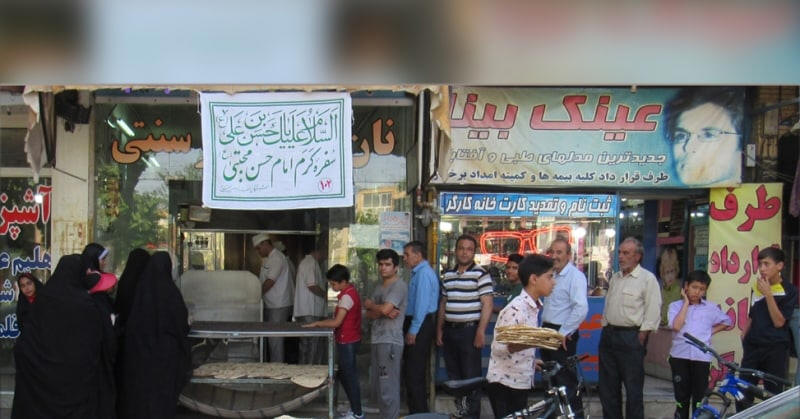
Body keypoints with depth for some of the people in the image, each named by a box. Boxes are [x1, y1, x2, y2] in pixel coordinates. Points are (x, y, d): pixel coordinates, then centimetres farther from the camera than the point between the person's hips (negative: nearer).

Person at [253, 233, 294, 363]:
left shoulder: (277, 258, -16)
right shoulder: (268, 259, 16)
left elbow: (270, 282, -21)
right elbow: (262, 280, 20)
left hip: (278, 306, -10)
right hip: (270, 305, 10)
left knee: (275, 339, -6)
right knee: (271, 338, 12)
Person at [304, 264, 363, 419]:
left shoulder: (347, 296, -20)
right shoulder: (349, 292, 10)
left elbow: (337, 322, -24)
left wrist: (317, 324, -14)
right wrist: (321, 323, 10)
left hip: (347, 342, -10)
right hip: (347, 341, 10)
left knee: (350, 377, -2)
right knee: (344, 376, 16)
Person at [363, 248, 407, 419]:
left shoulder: (399, 286, -7)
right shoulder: (379, 288, 20)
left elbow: (385, 308, -18)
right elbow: (369, 315, 12)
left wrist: (370, 305, 2)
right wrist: (385, 313, -9)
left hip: (390, 342, -9)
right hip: (377, 341, 9)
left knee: (388, 388, -9)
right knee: (378, 390, 12)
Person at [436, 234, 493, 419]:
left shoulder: (480, 274, -6)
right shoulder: (447, 275, 13)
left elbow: (487, 304, -11)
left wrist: (481, 332, -16)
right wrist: (439, 329, 14)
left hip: (469, 330, -6)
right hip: (449, 330, 6)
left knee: (471, 376, -2)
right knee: (453, 375, 12)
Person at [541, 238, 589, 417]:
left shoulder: (575, 276, -15)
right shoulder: (552, 274, 14)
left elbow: (581, 308, -27)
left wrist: (564, 333, -21)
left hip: (562, 336, -9)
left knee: (565, 379, -5)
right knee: (550, 377, 17)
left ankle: (575, 413, 4)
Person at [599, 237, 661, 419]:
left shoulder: (648, 279, -7)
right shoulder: (615, 278, 16)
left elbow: (653, 312, -11)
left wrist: (641, 338, -14)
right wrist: (605, 329, 14)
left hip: (631, 337, -7)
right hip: (609, 334, 7)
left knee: (633, 387, -3)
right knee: (607, 385, 11)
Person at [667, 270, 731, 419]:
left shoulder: (710, 308, 6)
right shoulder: (675, 306, 1)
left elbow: (727, 321, 19)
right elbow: (676, 326, -15)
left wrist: (711, 331, 5)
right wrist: (686, 302, -8)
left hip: (702, 357, 1)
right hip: (680, 356, -1)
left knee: (699, 397, 4)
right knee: (681, 395, 7)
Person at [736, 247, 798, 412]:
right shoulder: (757, 287, 10)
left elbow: (778, 322, -13)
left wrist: (768, 294, -17)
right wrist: (743, 337, 13)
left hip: (775, 349, -4)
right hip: (753, 347, 4)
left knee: (773, 395, 1)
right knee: (743, 396, 1)